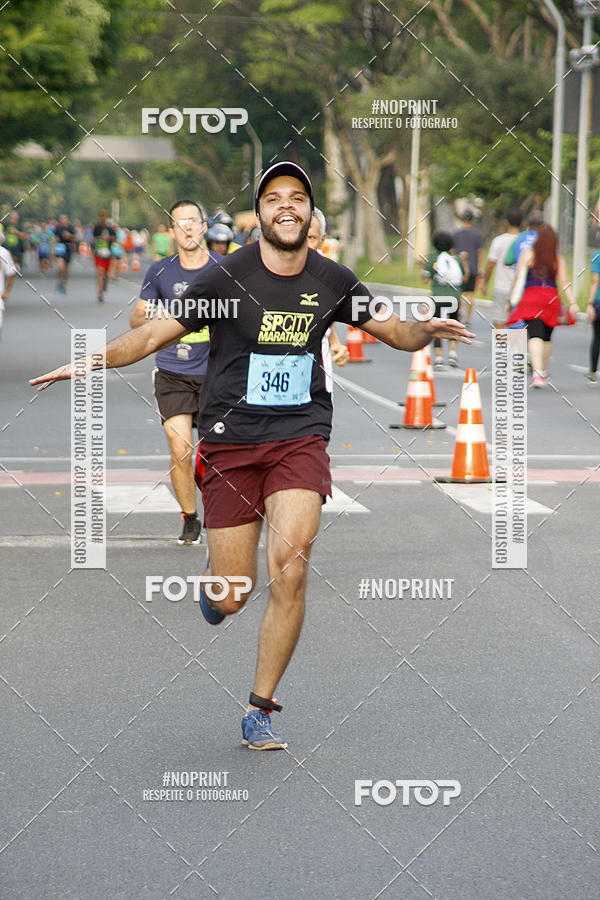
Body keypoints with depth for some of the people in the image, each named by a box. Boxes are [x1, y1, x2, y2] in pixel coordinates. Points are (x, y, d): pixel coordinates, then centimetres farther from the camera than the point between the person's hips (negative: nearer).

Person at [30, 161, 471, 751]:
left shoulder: (333, 281, 4)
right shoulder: (226, 278, -5)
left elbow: (393, 332, 16)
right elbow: (155, 334, -2)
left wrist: (426, 330, -7)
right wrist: (91, 361, -16)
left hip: (300, 438, 1)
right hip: (231, 441, -1)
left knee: (289, 570, -18)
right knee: (232, 596, -2)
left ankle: (259, 712, -3)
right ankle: (215, 583, 40)